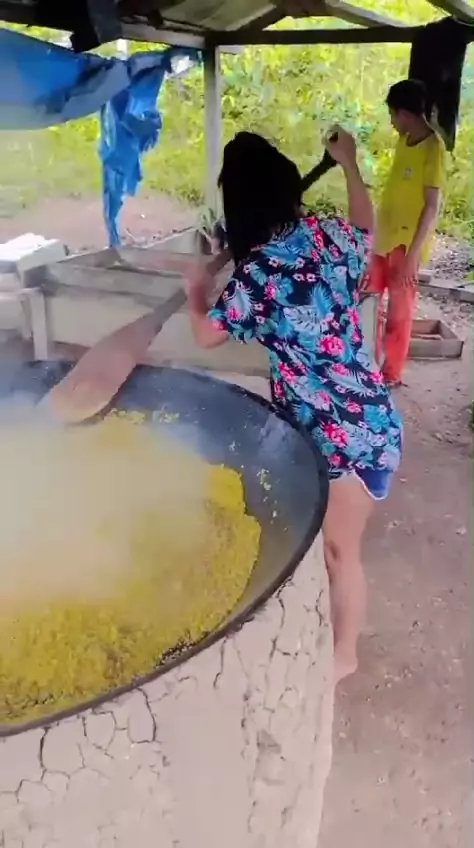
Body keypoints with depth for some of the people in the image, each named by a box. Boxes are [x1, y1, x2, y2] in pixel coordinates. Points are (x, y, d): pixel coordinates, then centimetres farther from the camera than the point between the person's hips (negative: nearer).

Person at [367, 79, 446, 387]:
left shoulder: (433, 148, -17)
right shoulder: (405, 140, 7)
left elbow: (433, 206, -18)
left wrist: (413, 253, -21)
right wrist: (376, 230, 18)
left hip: (406, 244, -8)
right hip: (384, 237, 8)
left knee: (399, 311, 2)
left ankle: (392, 374, 17)